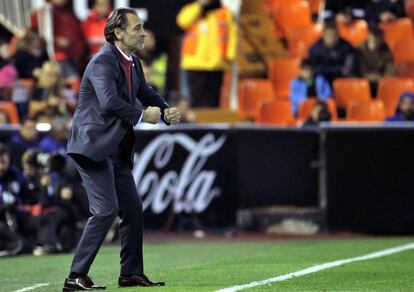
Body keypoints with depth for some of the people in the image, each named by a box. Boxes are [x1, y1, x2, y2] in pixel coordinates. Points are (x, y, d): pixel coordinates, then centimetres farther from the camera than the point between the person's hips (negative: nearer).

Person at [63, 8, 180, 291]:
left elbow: (147, 94, 19)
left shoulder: (133, 63, 12)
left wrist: (167, 111, -1)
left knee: (133, 209, 12)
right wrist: (142, 115, -21)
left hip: (117, 150, 10)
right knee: (106, 209, -16)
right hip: (93, 147, -10)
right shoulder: (103, 62, -18)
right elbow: (110, 102, -32)